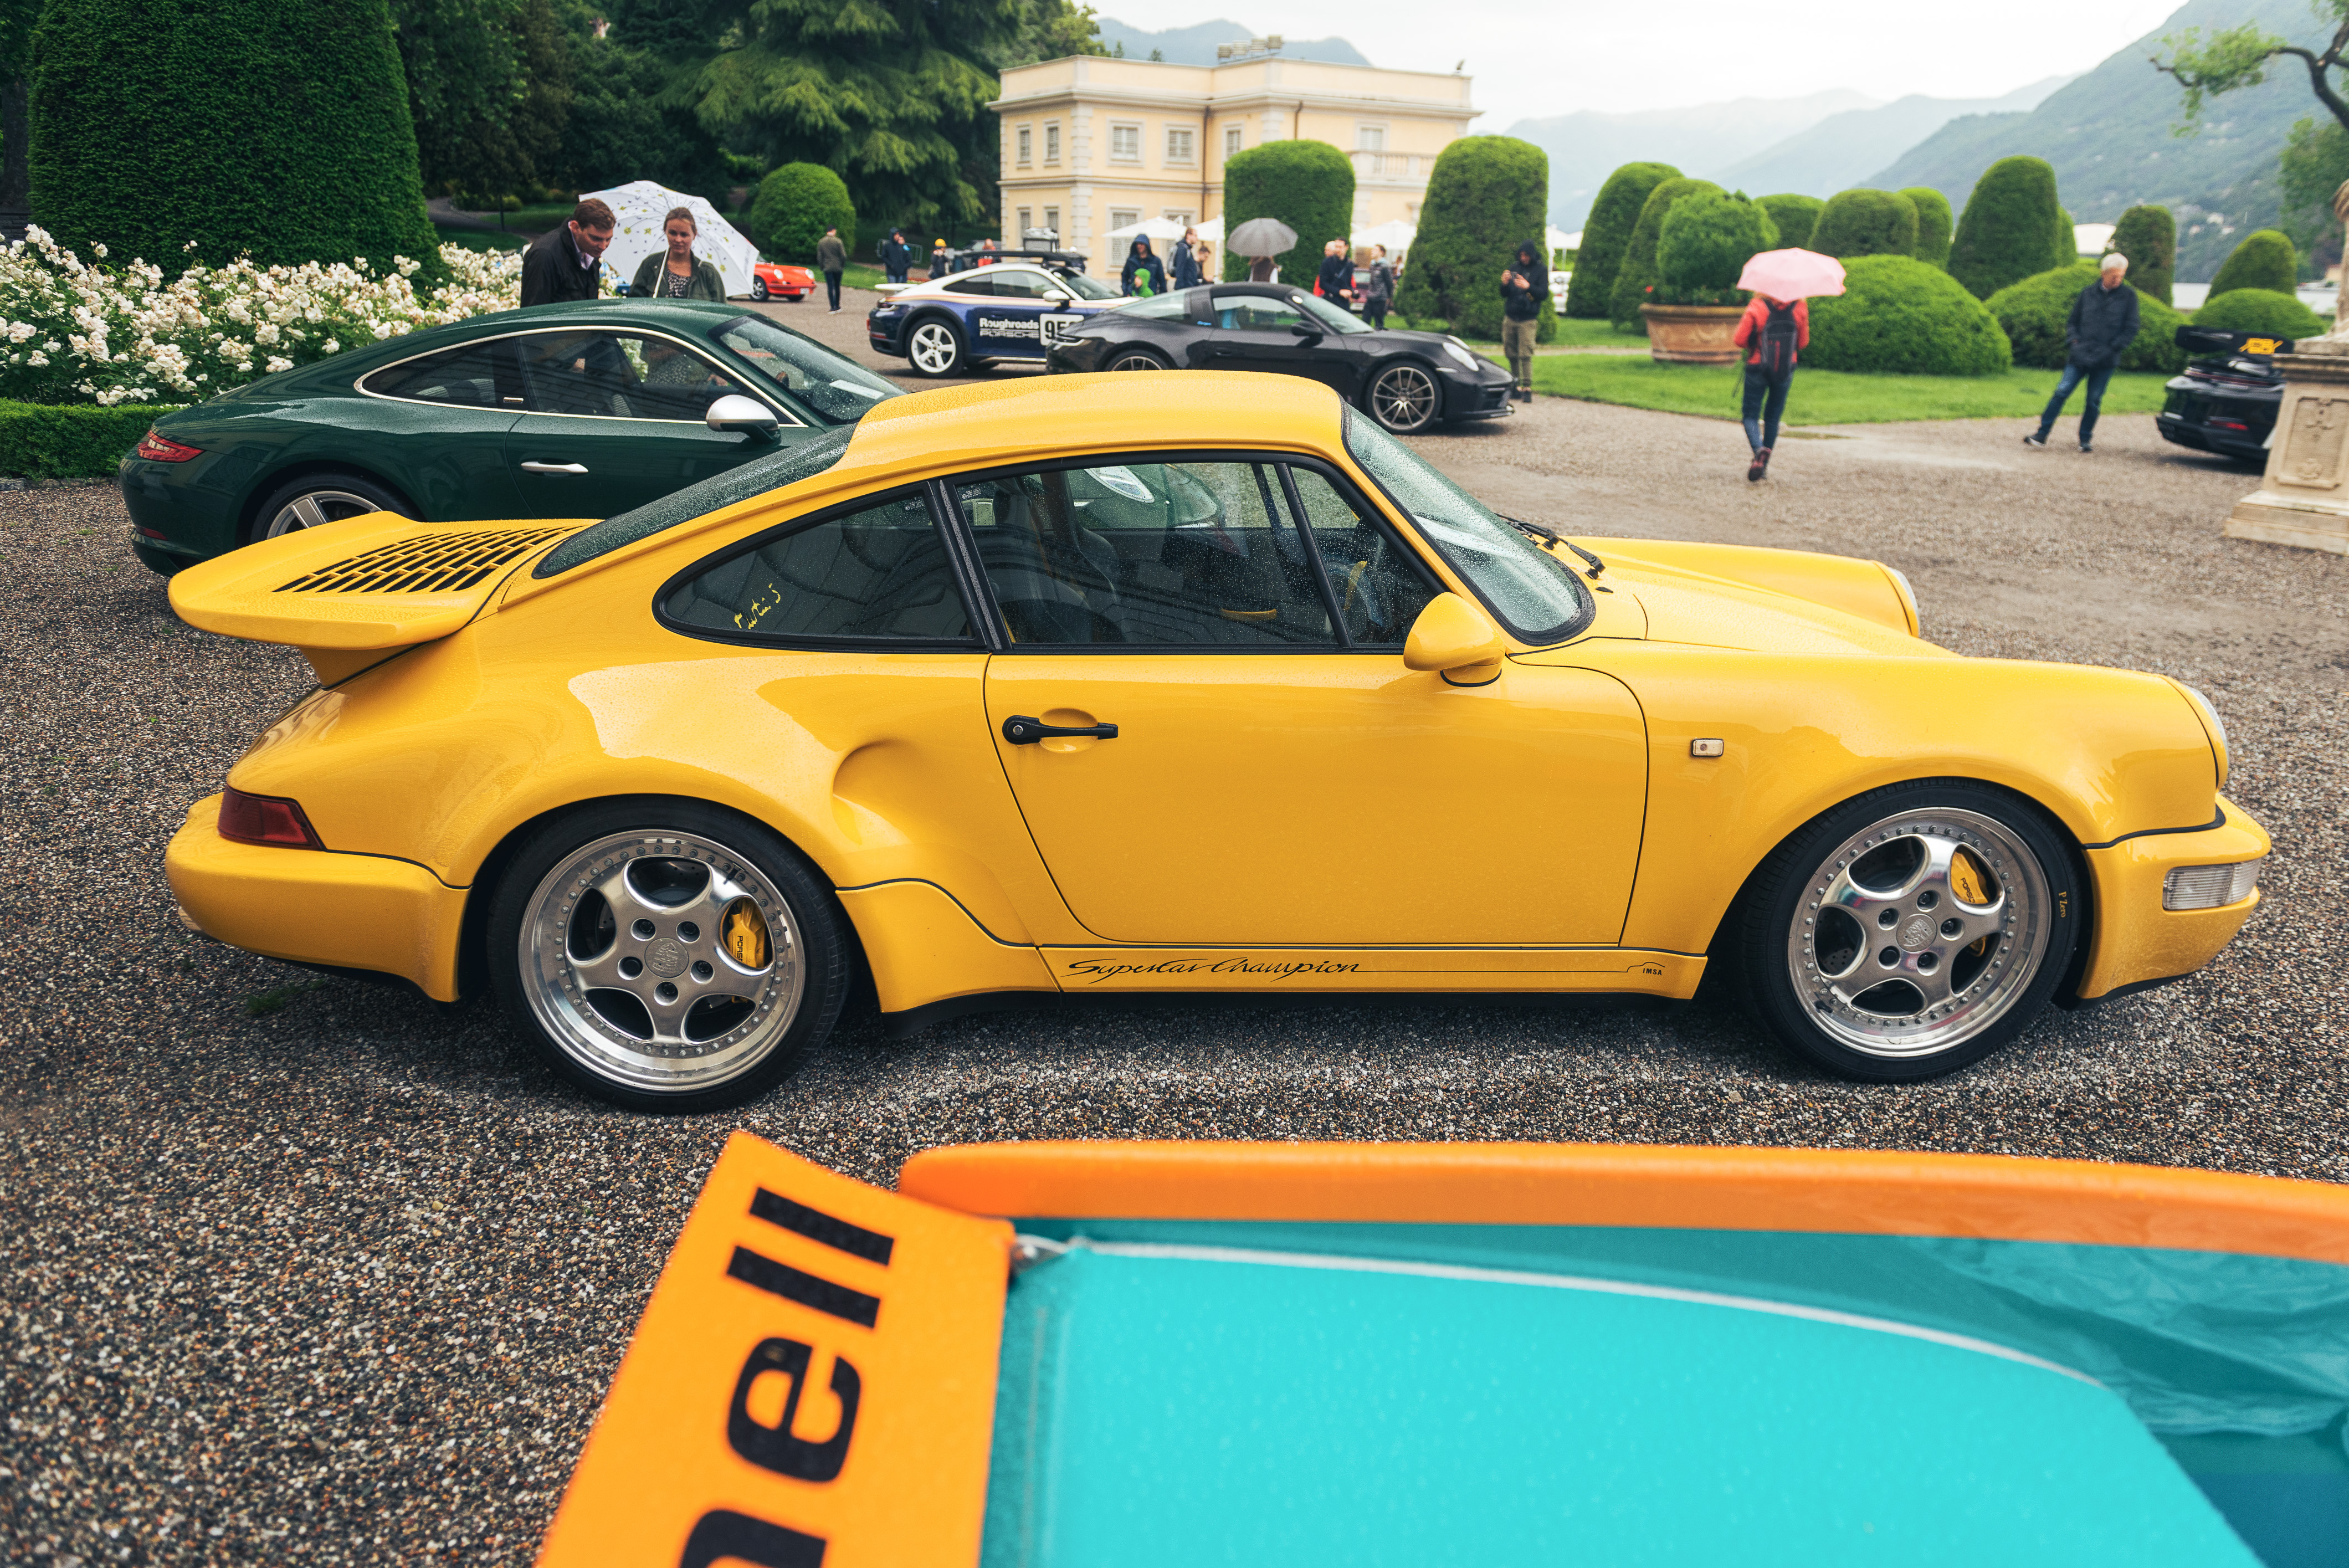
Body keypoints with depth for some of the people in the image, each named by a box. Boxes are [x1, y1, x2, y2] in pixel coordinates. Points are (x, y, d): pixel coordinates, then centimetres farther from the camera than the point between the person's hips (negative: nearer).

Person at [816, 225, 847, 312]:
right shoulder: (838, 241, -5)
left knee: (830, 287, -1)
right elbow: (843, 256, -6)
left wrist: (821, 268, 10)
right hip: (838, 268, 0)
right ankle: (837, 306, 19)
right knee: (837, 287, 13)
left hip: (827, 268, 0)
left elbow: (819, 257, 3)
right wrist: (843, 266, 7)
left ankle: (833, 307, -9)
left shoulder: (821, 242, 2)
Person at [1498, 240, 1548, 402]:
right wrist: (1504, 284, -10)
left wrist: (1528, 287, -24)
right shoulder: (1514, 267, 12)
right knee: (1511, 354, 3)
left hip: (1528, 320, -4)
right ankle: (1515, 387, 10)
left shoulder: (1541, 270, 2)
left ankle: (1527, 389, -11)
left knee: (1526, 355, -12)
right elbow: (1504, 295, 12)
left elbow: (1544, 294, -8)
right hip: (1510, 318, 4)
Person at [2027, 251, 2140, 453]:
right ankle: (2042, 434, -4)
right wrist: (2075, 340, 0)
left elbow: (2131, 330, 3)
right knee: (2062, 391, -8)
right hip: (2080, 356, 1)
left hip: (2105, 361, -1)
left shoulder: (2128, 296, 3)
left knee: (2094, 400, 2)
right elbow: (2072, 321, 17)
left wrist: (2111, 348, -6)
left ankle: (2086, 439, 16)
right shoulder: (2088, 293, 8)